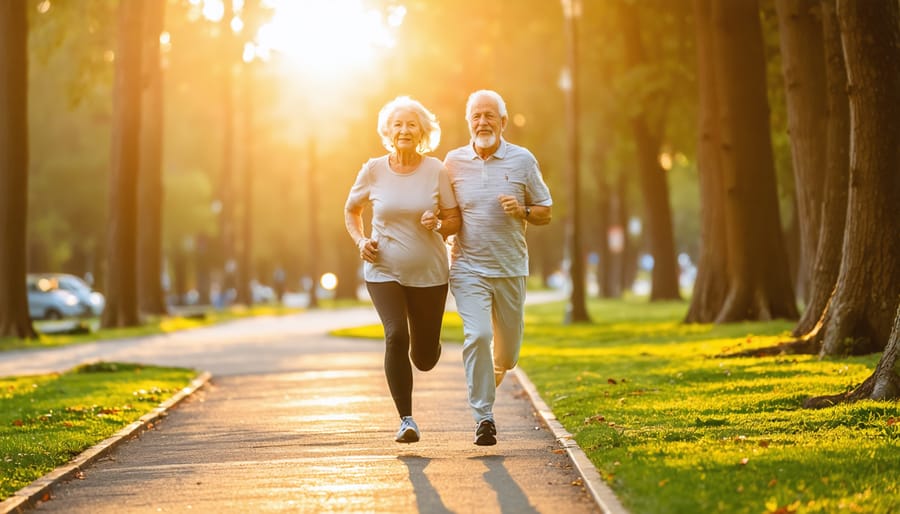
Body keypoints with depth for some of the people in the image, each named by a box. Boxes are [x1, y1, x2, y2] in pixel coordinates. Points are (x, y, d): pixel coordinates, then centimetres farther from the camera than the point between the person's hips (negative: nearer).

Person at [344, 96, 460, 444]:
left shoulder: (436, 170, -4)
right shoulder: (373, 170, -3)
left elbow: (455, 220, 2)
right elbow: (351, 211, 13)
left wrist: (438, 225, -20)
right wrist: (360, 241, -5)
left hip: (429, 273, 1)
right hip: (384, 271, -1)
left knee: (425, 359, 7)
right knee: (396, 335, -24)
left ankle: (428, 343, 47)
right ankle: (406, 419, -13)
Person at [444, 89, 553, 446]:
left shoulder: (523, 160, 1)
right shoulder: (454, 162, 2)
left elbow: (545, 213, 6)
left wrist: (523, 211, -15)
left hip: (510, 269, 1)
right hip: (468, 268, -1)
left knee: (507, 350, 9)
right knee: (477, 336, -20)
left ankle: (491, 377, 44)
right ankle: (483, 417, -12)